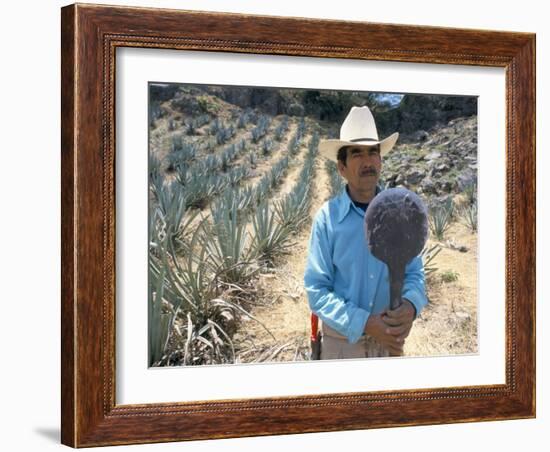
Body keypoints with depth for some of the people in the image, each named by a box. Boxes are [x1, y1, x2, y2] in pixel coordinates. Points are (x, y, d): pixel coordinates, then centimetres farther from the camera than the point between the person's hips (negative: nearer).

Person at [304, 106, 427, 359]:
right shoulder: (327, 218, -13)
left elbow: (414, 273, -1)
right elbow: (317, 290, -14)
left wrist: (410, 306, -22)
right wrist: (365, 323, -25)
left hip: (389, 338, 2)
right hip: (342, 339, -2)